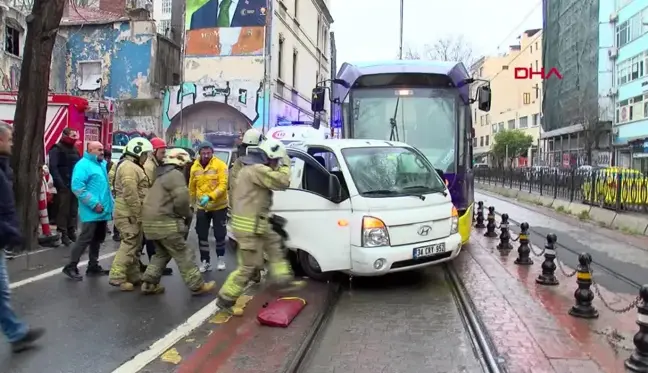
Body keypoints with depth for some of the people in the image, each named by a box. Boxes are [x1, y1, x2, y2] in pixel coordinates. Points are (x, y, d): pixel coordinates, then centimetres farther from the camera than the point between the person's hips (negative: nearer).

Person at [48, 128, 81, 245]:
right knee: (63, 210, -3)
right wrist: (60, 183, -20)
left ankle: (72, 232, 18)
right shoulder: (57, 149, -5)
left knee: (73, 210, 10)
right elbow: (53, 167, -13)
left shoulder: (74, 150, 17)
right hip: (64, 186, -7)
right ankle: (64, 234, 2)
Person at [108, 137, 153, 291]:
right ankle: (117, 277, -5)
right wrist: (138, 215, -21)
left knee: (134, 245, 14)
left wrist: (138, 214, 22)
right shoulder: (129, 167, -16)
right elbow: (131, 195, -24)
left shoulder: (133, 166, 19)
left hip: (131, 213, 11)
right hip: (129, 213, -11)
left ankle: (133, 277, 21)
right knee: (129, 244, -9)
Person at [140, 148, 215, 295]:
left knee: (162, 253, 21)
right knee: (183, 254, -2)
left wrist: (184, 212, 16)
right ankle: (197, 286, 5)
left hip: (151, 220, 10)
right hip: (164, 222, -10)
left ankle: (149, 284, 19)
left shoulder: (162, 175, 21)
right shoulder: (175, 174, -11)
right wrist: (188, 214, -2)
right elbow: (181, 200, -20)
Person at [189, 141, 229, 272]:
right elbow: (192, 187, 9)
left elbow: (223, 185, -21)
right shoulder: (195, 167, 0)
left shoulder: (220, 165, -13)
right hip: (202, 207, 3)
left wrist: (210, 196, -32)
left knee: (219, 234, 7)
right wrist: (192, 203, 14)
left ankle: (221, 259, 28)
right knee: (202, 235, 7)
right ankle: (205, 262, 19)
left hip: (219, 206, -3)